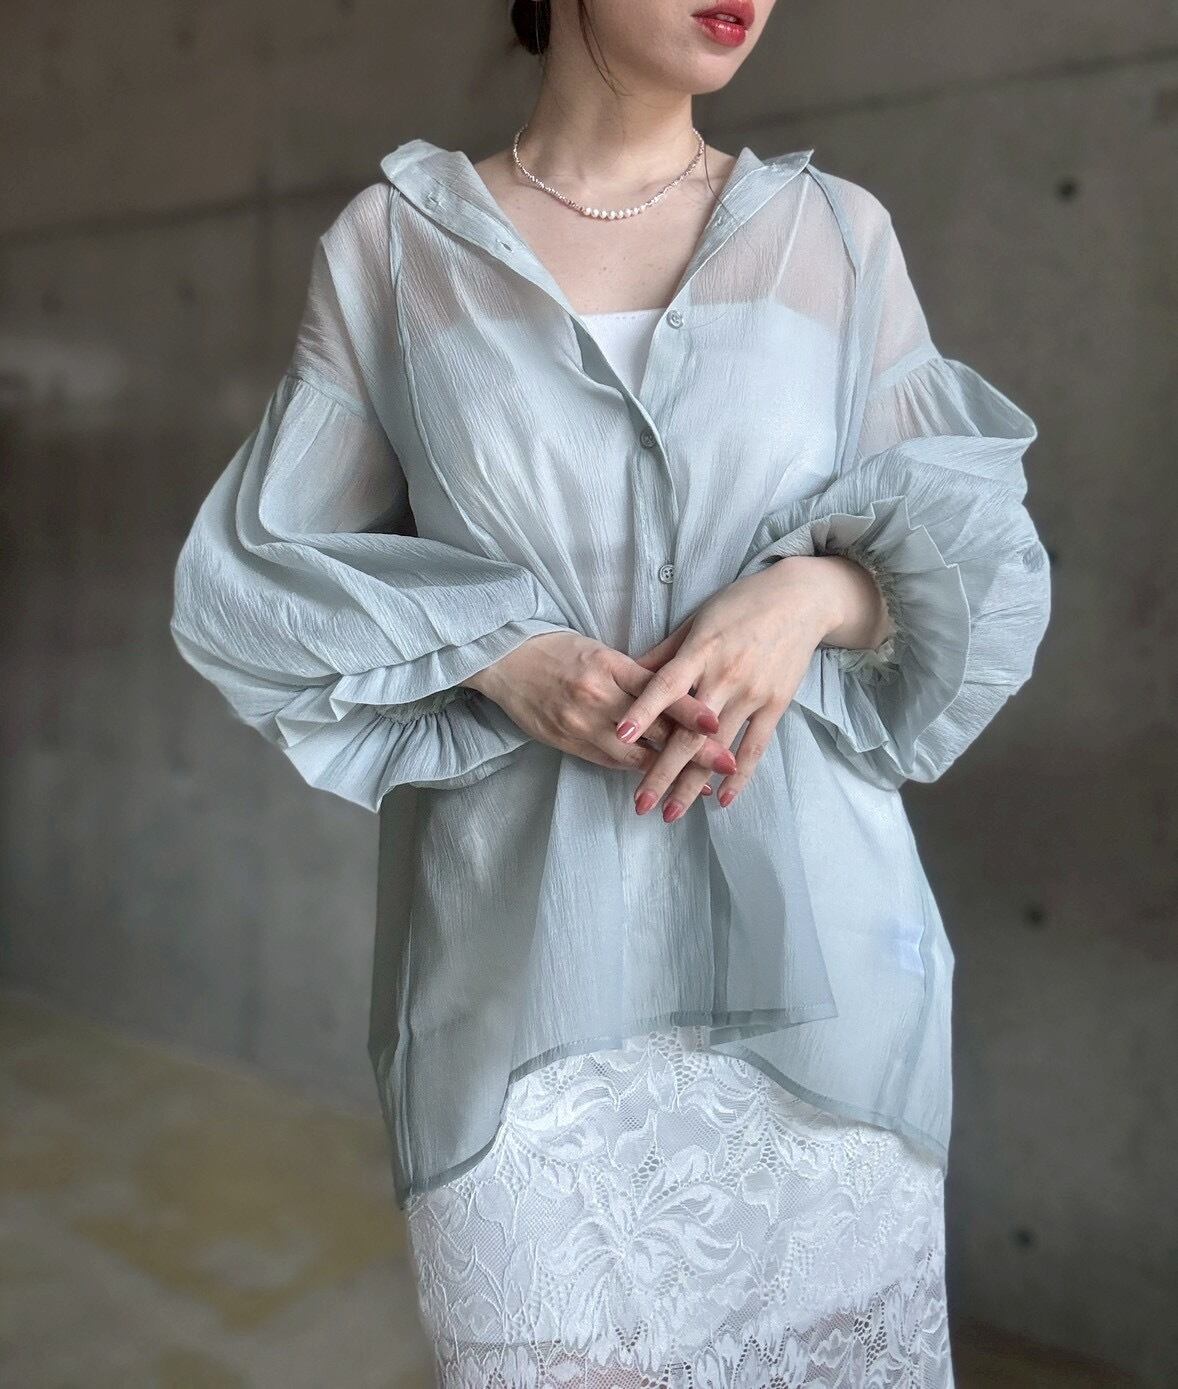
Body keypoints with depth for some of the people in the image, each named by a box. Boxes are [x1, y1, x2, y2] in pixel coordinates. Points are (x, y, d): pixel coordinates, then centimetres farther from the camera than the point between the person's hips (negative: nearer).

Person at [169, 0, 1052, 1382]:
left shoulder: (839, 235, 6)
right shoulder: (395, 244, 4)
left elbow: (978, 551, 8)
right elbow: (252, 580, 6)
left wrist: (817, 587, -14)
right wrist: (492, 654, -12)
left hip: (803, 955, 2)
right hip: (523, 963, -1)